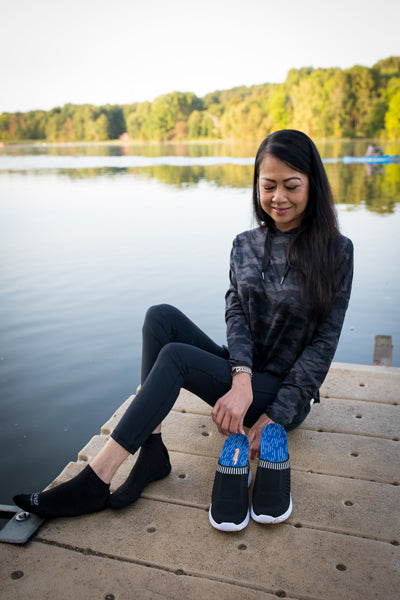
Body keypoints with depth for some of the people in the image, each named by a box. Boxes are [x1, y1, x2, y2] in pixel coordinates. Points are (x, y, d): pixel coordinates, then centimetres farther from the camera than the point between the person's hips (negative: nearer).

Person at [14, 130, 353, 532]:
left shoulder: (335, 251, -8)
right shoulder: (244, 245, 5)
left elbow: (324, 343, -10)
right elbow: (235, 312, -6)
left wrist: (275, 416, -17)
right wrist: (241, 376, -27)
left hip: (286, 394, -4)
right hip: (241, 373, 5)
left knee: (175, 356, -28)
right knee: (161, 316, -20)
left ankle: (95, 482, -23)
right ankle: (152, 450, -22)